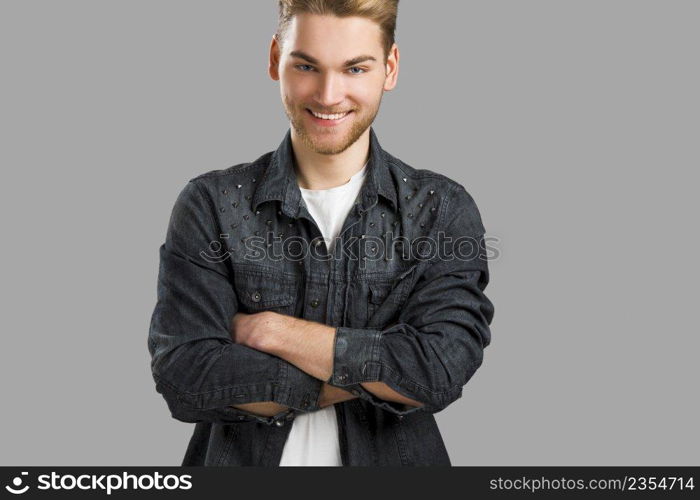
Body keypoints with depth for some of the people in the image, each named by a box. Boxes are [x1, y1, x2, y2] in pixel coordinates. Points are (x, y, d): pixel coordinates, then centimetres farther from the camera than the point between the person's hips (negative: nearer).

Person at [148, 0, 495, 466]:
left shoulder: (445, 209, -8)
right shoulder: (209, 205, -9)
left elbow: (440, 369, -20)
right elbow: (184, 377, -18)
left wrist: (266, 329, -19)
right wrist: (380, 375, -19)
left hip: (391, 462, 1)